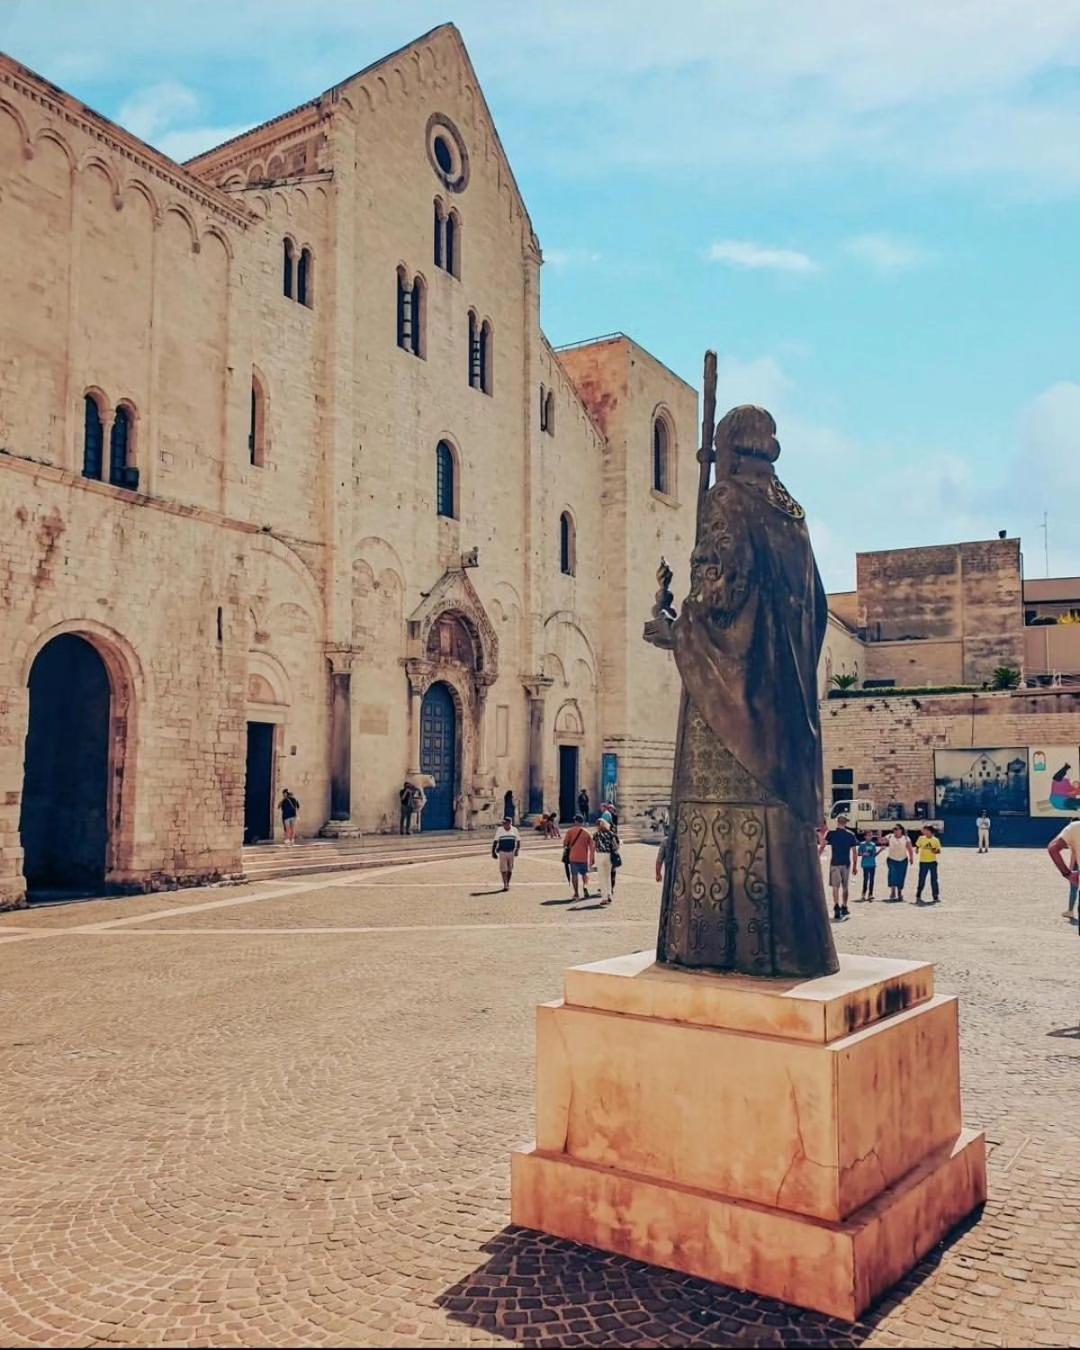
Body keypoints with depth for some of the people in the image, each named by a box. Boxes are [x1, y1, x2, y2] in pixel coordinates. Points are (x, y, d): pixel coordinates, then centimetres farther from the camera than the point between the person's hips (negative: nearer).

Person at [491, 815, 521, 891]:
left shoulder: (514, 830, 1)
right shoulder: (499, 830, -4)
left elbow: (518, 840, 8)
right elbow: (495, 841, 2)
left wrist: (517, 850, -5)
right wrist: (493, 852, -1)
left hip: (511, 852, 2)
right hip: (502, 852, -2)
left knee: (510, 869, 9)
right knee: (503, 869, -8)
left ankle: (508, 884, 22)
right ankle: (505, 885, -7)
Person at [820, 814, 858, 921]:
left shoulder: (831, 833, -3)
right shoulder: (850, 835, 5)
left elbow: (822, 847, -12)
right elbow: (854, 852, 5)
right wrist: (855, 866, 12)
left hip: (835, 863, -3)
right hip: (846, 864, 3)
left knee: (835, 886, -2)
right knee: (844, 887, 15)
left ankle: (836, 907, -18)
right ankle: (844, 908, 23)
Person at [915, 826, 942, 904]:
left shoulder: (936, 840, -2)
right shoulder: (921, 838, 0)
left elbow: (939, 851, 3)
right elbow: (917, 846, 8)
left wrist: (935, 851, -18)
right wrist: (917, 850, -13)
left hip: (932, 862, 0)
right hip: (923, 862, 0)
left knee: (934, 880, 5)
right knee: (921, 880, 1)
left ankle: (936, 896, 15)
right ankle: (918, 896, 9)